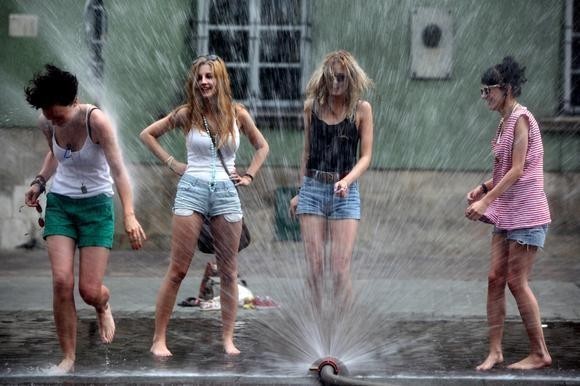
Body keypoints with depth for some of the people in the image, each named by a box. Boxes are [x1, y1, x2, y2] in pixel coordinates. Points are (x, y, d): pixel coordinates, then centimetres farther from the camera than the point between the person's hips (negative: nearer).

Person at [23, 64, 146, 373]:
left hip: (96, 205, -3)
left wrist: (129, 215, -35)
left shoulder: (96, 120, -22)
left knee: (89, 291, -6)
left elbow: (118, 169, -25)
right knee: (61, 281, -14)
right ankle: (68, 358, -2)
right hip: (60, 203, 3)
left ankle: (103, 307, 34)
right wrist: (40, 182, 1)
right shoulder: (46, 123, -6)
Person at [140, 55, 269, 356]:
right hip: (192, 190, -2)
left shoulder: (237, 114, 5)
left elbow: (262, 146, 20)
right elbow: (147, 134, 11)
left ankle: (228, 339, 11)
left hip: (226, 194, 2)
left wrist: (249, 176, 8)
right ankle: (159, 339, -1)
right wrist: (172, 164, 3)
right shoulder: (187, 114, 1)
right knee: (177, 271, -4)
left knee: (228, 271, 4)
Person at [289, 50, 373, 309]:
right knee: (315, 266, 0)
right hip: (312, 189, 2)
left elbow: (365, 156, -1)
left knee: (341, 268, -7)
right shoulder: (312, 106, 7)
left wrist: (346, 181, -19)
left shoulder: (361, 109, 0)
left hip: (345, 193, -2)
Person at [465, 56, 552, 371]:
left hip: (526, 214, -9)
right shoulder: (505, 121, 13)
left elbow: (517, 170, -20)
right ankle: (495, 350, 9)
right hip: (506, 213, 9)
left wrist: (486, 200, -22)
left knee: (516, 282, -5)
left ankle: (540, 353, 4)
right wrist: (484, 188, 4)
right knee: (495, 279, 5)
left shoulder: (520, 118, -14)